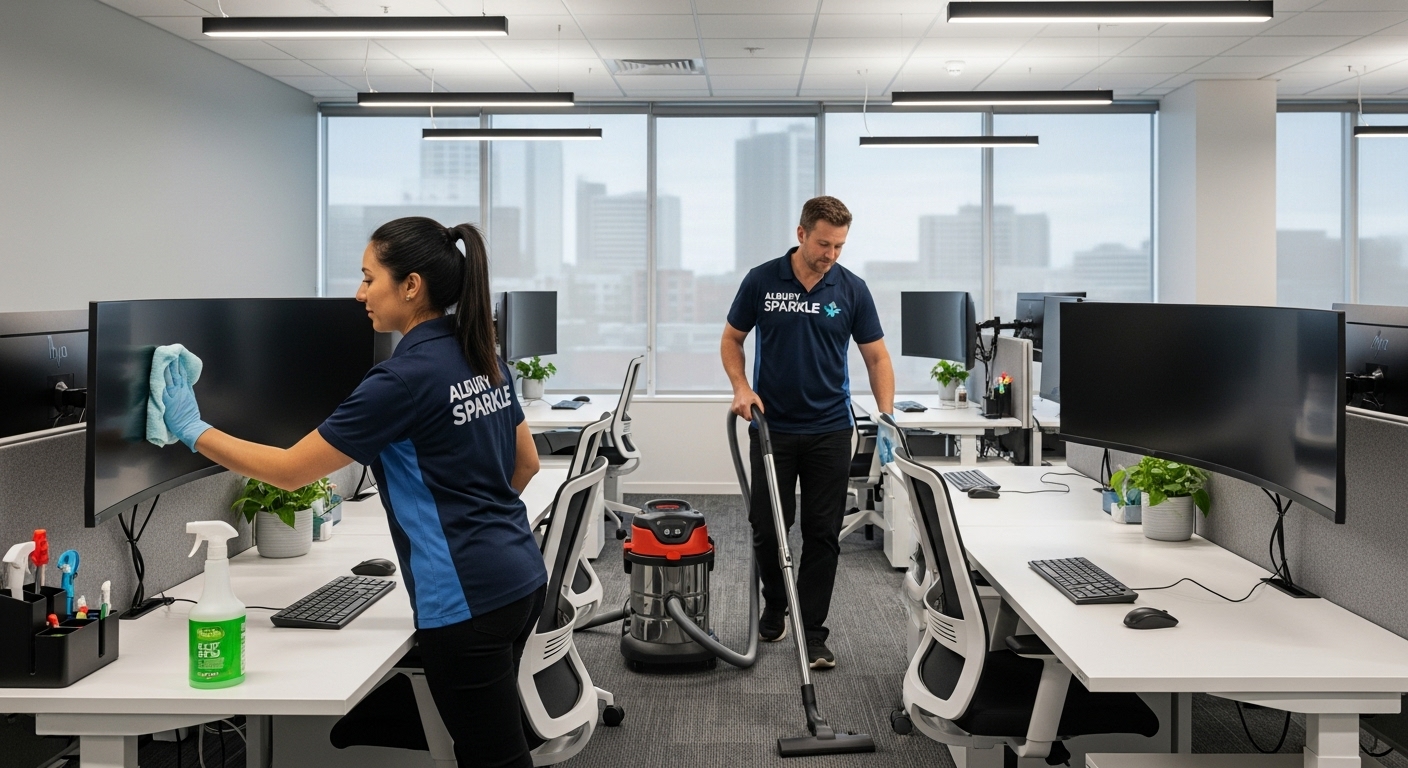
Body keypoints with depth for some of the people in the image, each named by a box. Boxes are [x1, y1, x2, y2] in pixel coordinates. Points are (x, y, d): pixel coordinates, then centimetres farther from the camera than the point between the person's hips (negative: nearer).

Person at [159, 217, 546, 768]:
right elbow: (526, 463, 18)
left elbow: (290, 470, -12)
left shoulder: (405, 378, -18)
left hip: (468, 599, -9)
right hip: (518, 577, 9)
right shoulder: (481, 356, 7)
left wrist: (194, 431, -2)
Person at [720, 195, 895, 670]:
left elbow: (876, 357, 0)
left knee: (822, 533, 1)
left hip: (829, 430, 0)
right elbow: (732, 339, 5)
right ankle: (774, 606, 30)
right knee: (767, 527, 3)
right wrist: (741, 387, -12)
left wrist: (886, 416, -12)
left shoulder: (852, 289, -3)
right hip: (772, 427, 0)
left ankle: (813, 633, 10)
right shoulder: (761, 280, -4)